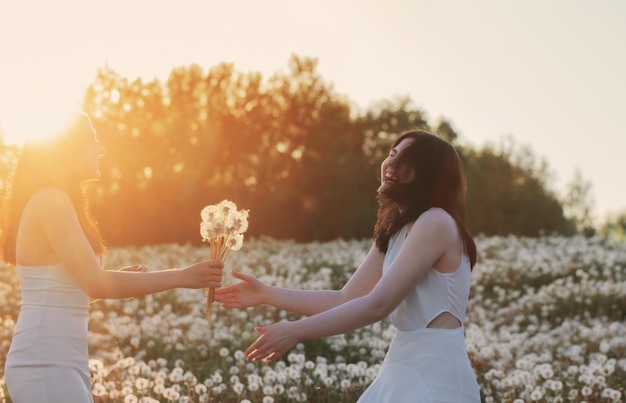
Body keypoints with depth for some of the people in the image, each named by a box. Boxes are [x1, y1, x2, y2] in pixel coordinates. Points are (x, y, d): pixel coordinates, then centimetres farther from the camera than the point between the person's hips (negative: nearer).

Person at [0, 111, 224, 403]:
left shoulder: (52, 201, 17)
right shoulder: (51, 201, -12)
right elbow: (95, 283, -19)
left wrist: (119, 279, 7)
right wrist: (182, 277, -16)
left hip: (61, 362, 10)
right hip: (47, 364, -10)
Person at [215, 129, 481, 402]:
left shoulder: (436, 223, -14)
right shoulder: (394, 233, 15)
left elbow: (377, 305, -20)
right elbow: (346, 299, 12)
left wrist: (296, 331, -21)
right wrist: (267, 294, 10)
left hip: (435, 375, -8)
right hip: (406, 372, 8)